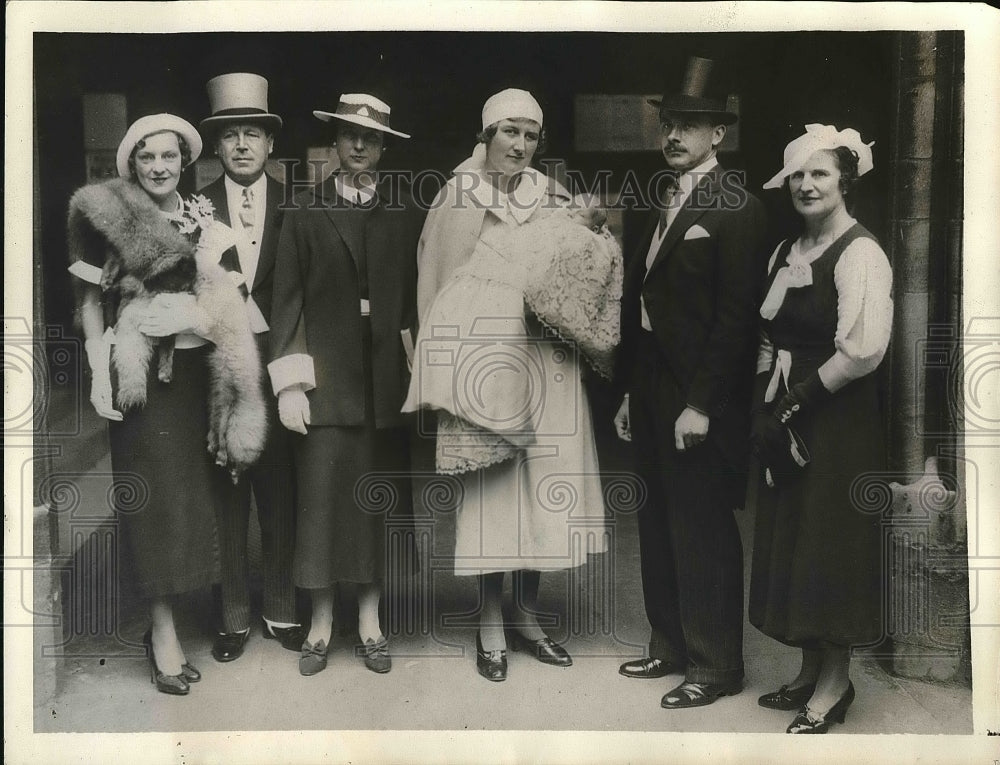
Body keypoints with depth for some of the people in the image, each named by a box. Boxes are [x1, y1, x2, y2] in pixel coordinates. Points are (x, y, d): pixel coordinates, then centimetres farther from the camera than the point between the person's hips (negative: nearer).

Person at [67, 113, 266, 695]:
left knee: (194, 493, 6)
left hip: (196, 374, 4)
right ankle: (165, 632, 2)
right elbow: (92, 303, 0)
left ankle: (165, 620, 18)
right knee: (157, 497, -4)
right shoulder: (109, 219, 1)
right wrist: (100, 375, -7)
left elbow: (227, 304, 13)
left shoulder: (204, 222, 11)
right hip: (142, 377, -4)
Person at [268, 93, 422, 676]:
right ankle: (321, 623, 15)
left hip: (387, 376, 1)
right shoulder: (306, 212, 5)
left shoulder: (407, 214, 7)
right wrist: (289, 381, -5)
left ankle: (371, 621, 21)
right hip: (327, 377, -1)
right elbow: (288, 298, 1)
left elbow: (417, 296, 4)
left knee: (380, 498, 7)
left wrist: (421, 372, -3)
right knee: (323, 496, 0)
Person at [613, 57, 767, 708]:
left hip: (699, 398, -8)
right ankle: (671, 647, 31)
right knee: (659, 527, 16)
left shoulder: (737, 207, -10)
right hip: (651, 386, 8)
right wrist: (630, 392, 13)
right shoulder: (664, 201, 15)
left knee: (702, 533, 1)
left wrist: (700, 404, -19)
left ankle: (716, 666, 16)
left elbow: (735, 315, -16)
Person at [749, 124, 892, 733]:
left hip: (839, 424, -8)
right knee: (791, 542, 13)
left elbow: (864, 350, -23)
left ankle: (835, 684, 20)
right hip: (786, 421, 8)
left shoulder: (860, 253, -13)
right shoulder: (786, 254, 11)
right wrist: (767, 401, 3)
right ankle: (812, 672, 29)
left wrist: (801, 397, -15)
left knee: (831, 546, 2)